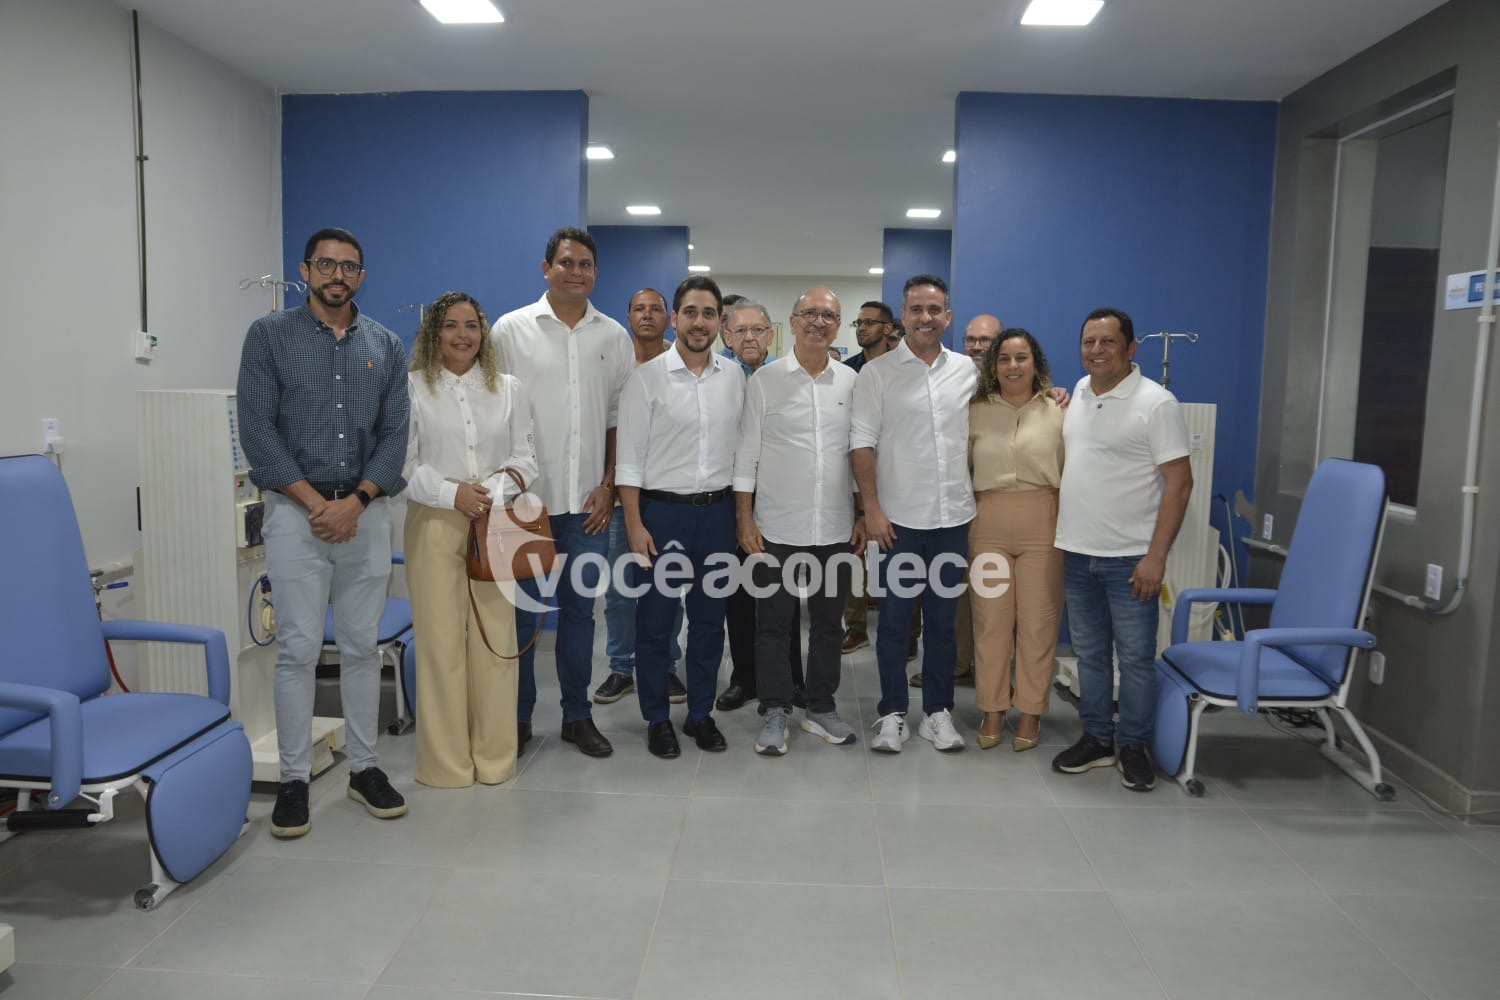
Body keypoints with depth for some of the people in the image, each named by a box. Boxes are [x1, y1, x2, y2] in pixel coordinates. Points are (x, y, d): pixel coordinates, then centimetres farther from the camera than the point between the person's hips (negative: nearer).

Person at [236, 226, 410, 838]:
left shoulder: (385, 346, 9)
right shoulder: (270, 335, 3)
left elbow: (395, 433, 4)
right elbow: (257, 427, -5)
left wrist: (355, 502, -10)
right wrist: (314, 501, -12)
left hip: (366, 510, 3)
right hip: (296, 510, -2)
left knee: (362, 646, 8)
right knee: (298, 649, -1)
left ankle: (364, 766, 20)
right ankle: (294, 779, 10)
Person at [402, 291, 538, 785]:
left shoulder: (509, 389, 12)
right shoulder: (412, 388, 3)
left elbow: (524, 456, 9)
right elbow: (404, 463, -1)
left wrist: (495, 489, -9)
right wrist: (452, 493, -14)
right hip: (434, 523, -2)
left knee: (496, 637, 1)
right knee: (440, 637, -1)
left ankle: (494, 755, 15)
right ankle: (445, 759, 11)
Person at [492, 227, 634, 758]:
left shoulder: (614, 337, 8)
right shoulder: (511, 329, 1)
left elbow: (620, 416, 9)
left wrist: (608, 485, 2)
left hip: (587, 501, 2)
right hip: (524, 496, -2)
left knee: (580, 609, 10)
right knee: (520, 610, 6)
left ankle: (578, 715, 22)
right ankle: (517, 717, 20)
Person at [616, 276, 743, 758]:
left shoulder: (734, 376, 4)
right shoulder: (647, 377, -6)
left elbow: (741, 446, 9)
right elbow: (630, 457, -7)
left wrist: (743, 514, 5)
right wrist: (634, 526, -12)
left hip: (717, 512, 3)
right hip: (662, 510, -3)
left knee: (710, 619, 12)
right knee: (655, 621, 6)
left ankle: (701, 714, 27)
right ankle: (657, 719, 21)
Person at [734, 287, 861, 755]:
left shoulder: (851, 382, 6)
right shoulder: (764, 380, -2)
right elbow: (746, 453, -2)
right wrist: (744, 518, -6)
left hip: (835, 528, 3)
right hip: (777, 528, -2)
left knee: (827, 622, 12)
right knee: (774, 624, 5)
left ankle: (822, 708, 26)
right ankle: (775, 713, 18)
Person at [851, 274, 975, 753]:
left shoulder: (967, 371, 7)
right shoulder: (877, 373, -3)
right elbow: (862, 444, -7)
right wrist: (872, 508, -12)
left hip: (954, 517, 3)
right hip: (899, 518, -3)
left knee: (943, 619, 12)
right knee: (894, 619, 5)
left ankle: (938, 711, 24)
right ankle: (892, 713, 18)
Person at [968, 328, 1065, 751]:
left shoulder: (1058, 412, 2)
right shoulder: (976, 413, 7)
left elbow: (1072, 472, 2)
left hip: (1042, 525, -1)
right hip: (988, 525, 2)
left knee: (1038, 621, 4)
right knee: (990, 619, 6)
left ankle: (1030, 712, 18)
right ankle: (992, 709, 19)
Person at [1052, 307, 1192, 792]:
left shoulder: (1156, 403, -11)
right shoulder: (1079, 392, 10)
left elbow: (1179, 482, -13)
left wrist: (1156, 555, -18)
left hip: (1130, 557, -6)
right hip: (1076, 552, 6)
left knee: (1135, 657, 4)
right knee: (1089, 653, 15)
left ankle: (1133, 746, 19)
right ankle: (1097, 738, 28)